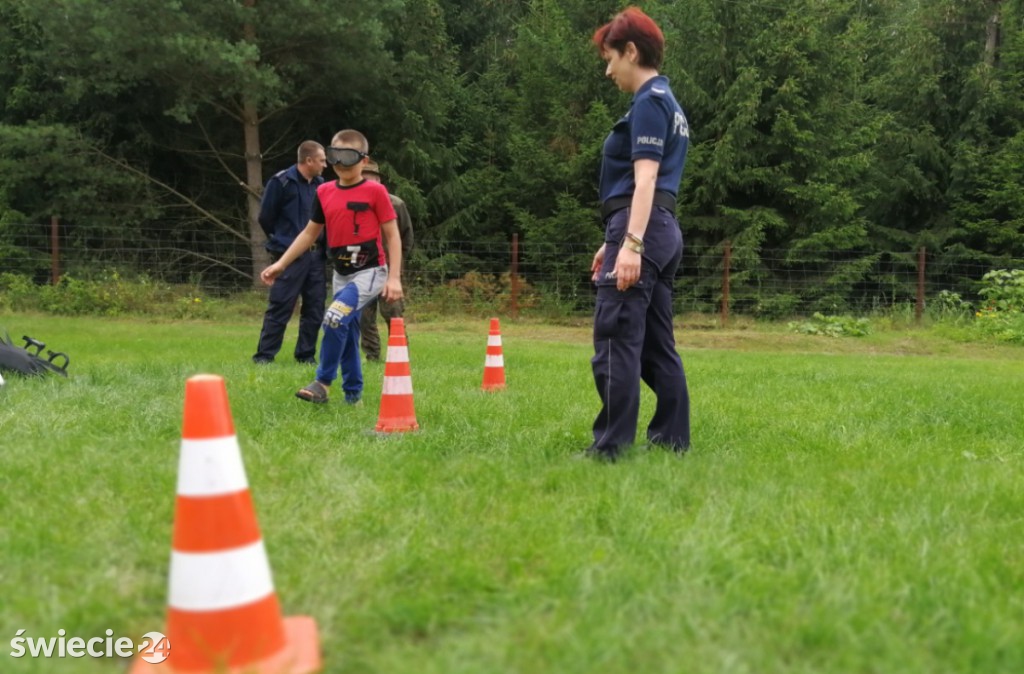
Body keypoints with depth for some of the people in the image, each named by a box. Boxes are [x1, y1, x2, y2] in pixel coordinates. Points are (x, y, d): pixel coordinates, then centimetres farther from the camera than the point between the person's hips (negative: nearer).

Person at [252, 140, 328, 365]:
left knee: (315, 307, 7)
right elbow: (266, 217, -3)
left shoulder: (320, 185, 9)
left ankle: (306, 354, 17)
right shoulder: (281, 182, -8)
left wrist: (318, 241, 7)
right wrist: (282, 242, 5)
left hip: (315, 254, 6)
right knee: (279, 307, -5)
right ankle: (264, 355, 3)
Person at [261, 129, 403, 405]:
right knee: (346, 331, 11)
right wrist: (281, 264, 9)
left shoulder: (375, 191, -8)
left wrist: (394, 277, -13)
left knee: (335, 318, -24)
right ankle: (353, 393, 25)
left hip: (370, 271, -6)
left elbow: (392, 235, -7)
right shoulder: (324, 192, 6)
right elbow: (310, 233, 14)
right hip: (341, 274, 6)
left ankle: (323, 382, -10)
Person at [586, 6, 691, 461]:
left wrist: (631, 243, -27)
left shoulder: (649, 102, -8)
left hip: (641, 230, -10)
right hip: (663, 230, 10)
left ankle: (610, 447, -8)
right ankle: (671, 441, 14)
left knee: (616, 341, -9)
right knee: (657, 346, 11)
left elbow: (645, 178, -19)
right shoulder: (667, 103, 22)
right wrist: (615, 241, 29)